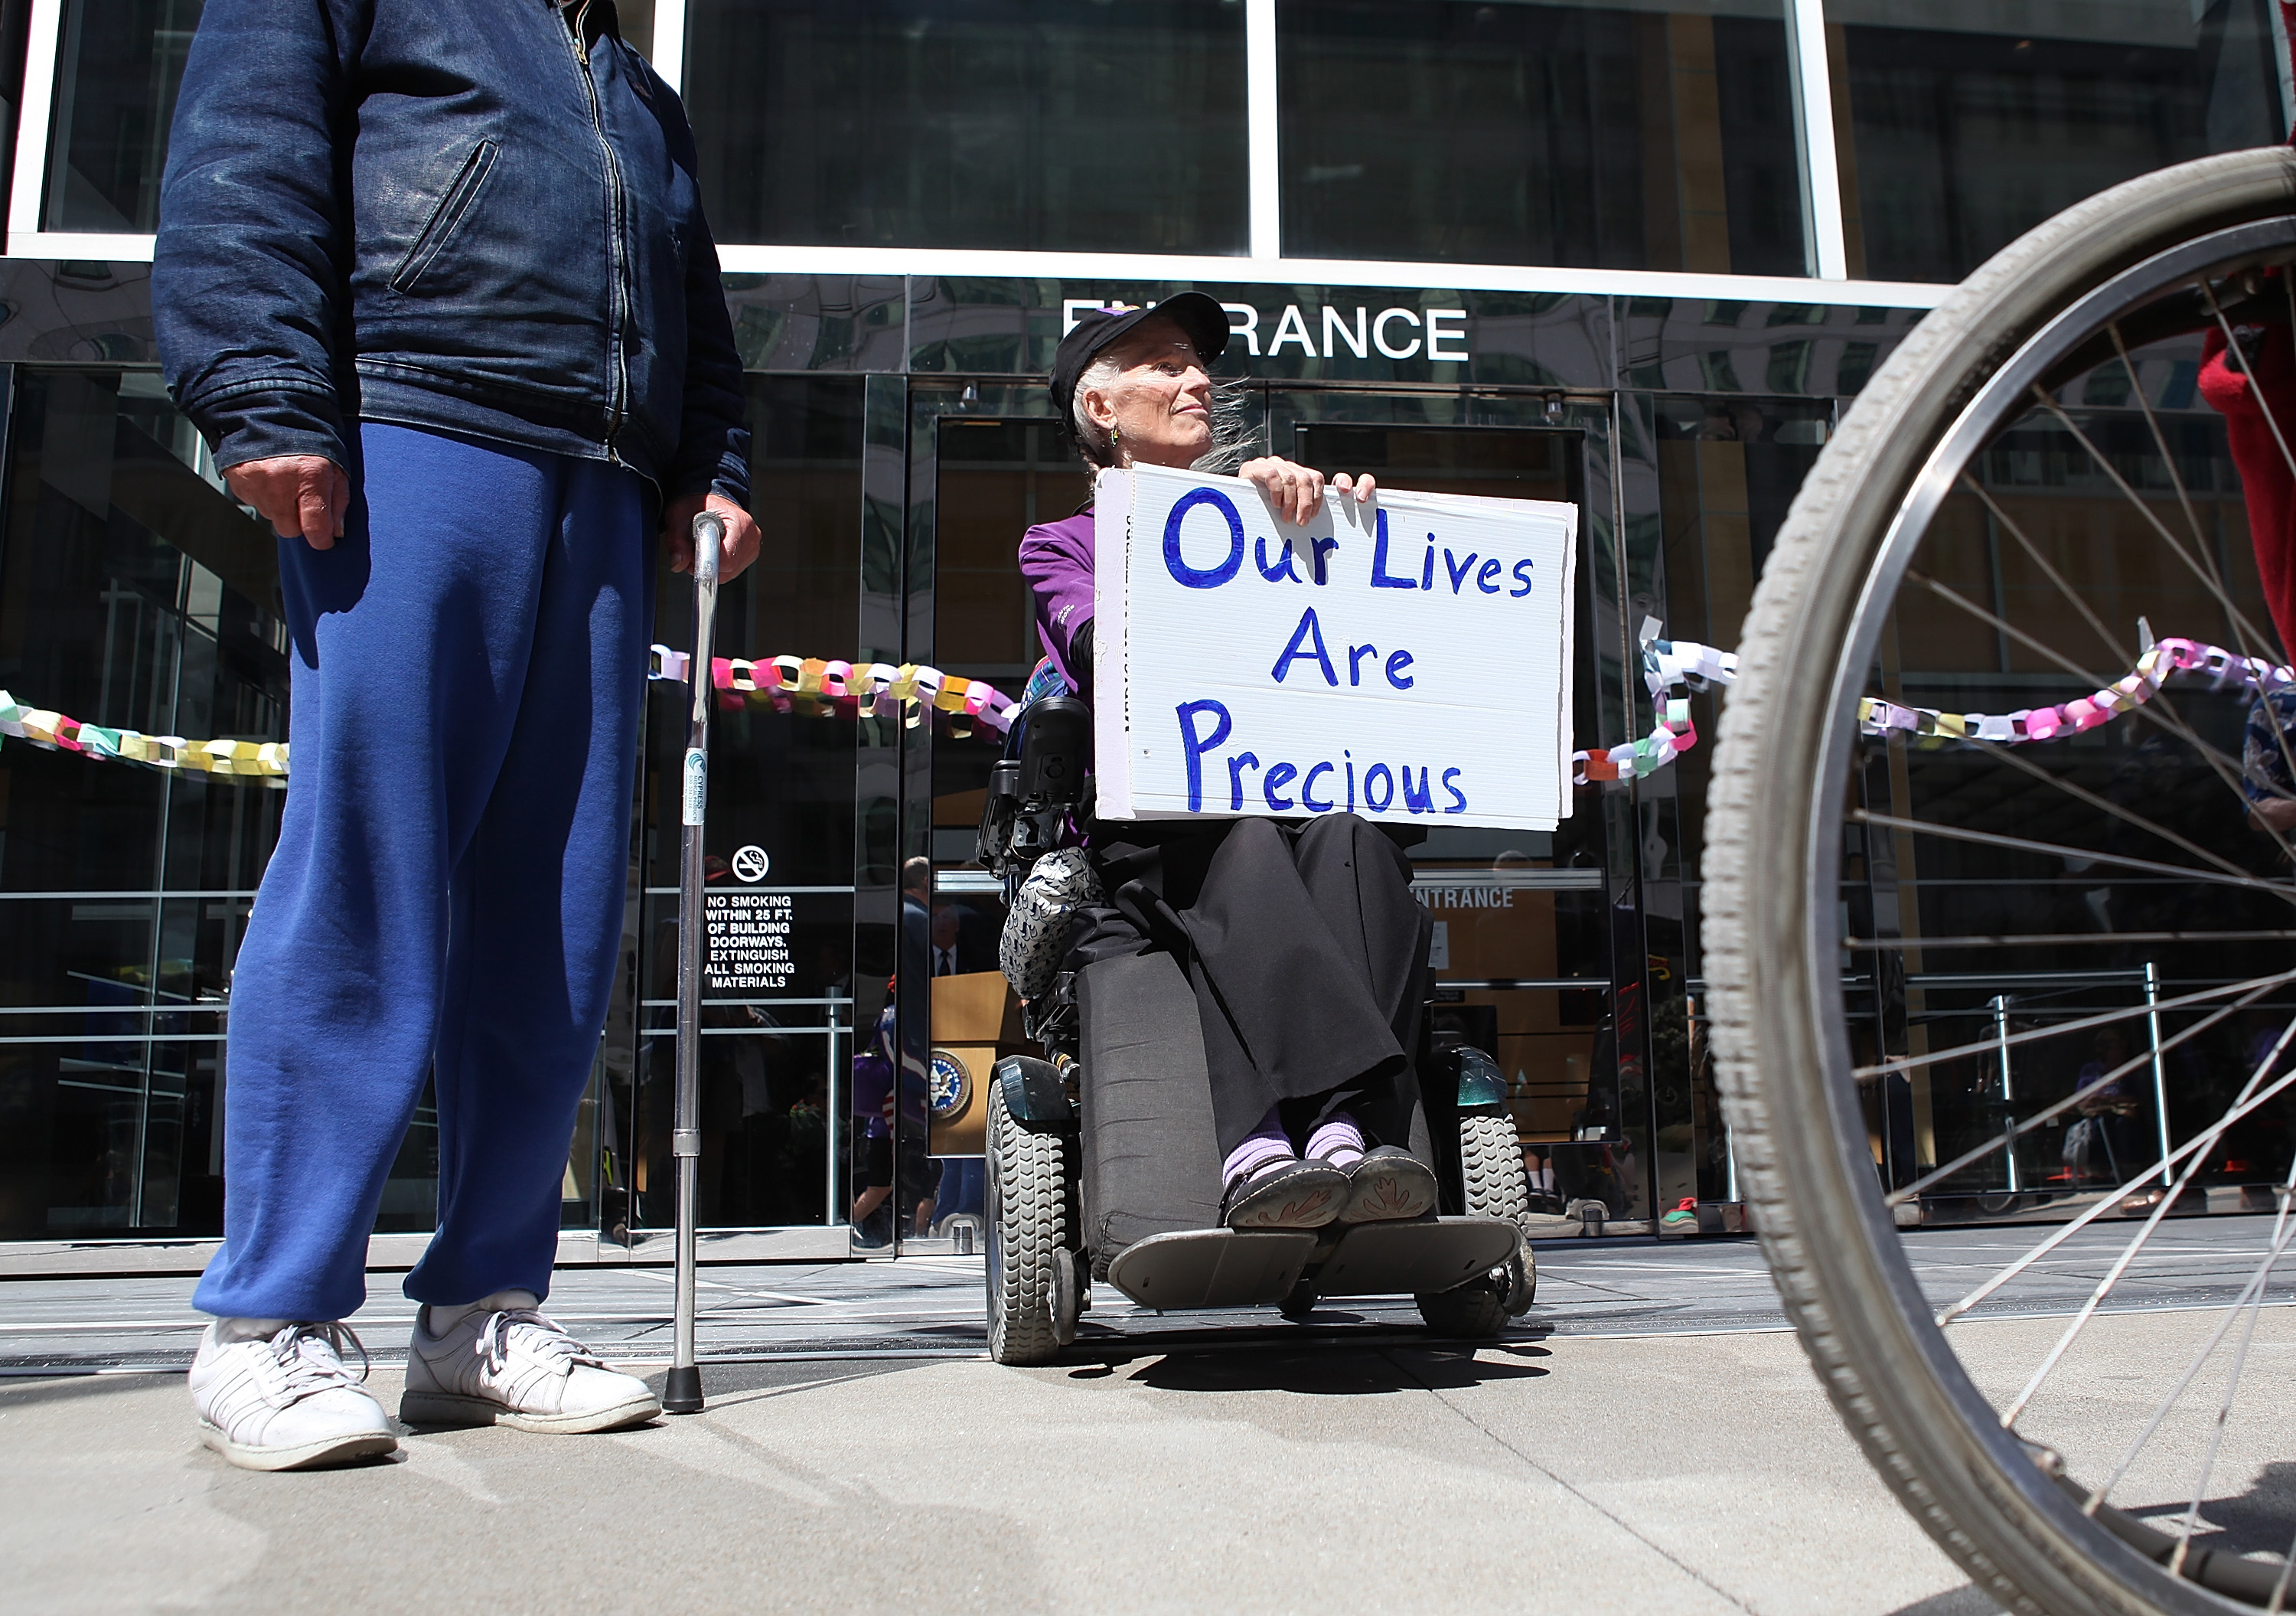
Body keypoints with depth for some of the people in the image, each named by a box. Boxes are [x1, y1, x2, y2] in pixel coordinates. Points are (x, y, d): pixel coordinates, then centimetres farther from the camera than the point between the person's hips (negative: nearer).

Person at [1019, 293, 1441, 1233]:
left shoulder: (1271, 520, 32)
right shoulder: (1063, 545, 22)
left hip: (1301, 784, 3)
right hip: (1154, 828, -2)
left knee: (1351, 830, -34)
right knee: (1241, 842, -37)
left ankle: (1348, 1137, -53)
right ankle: (1265, 1150, -55)